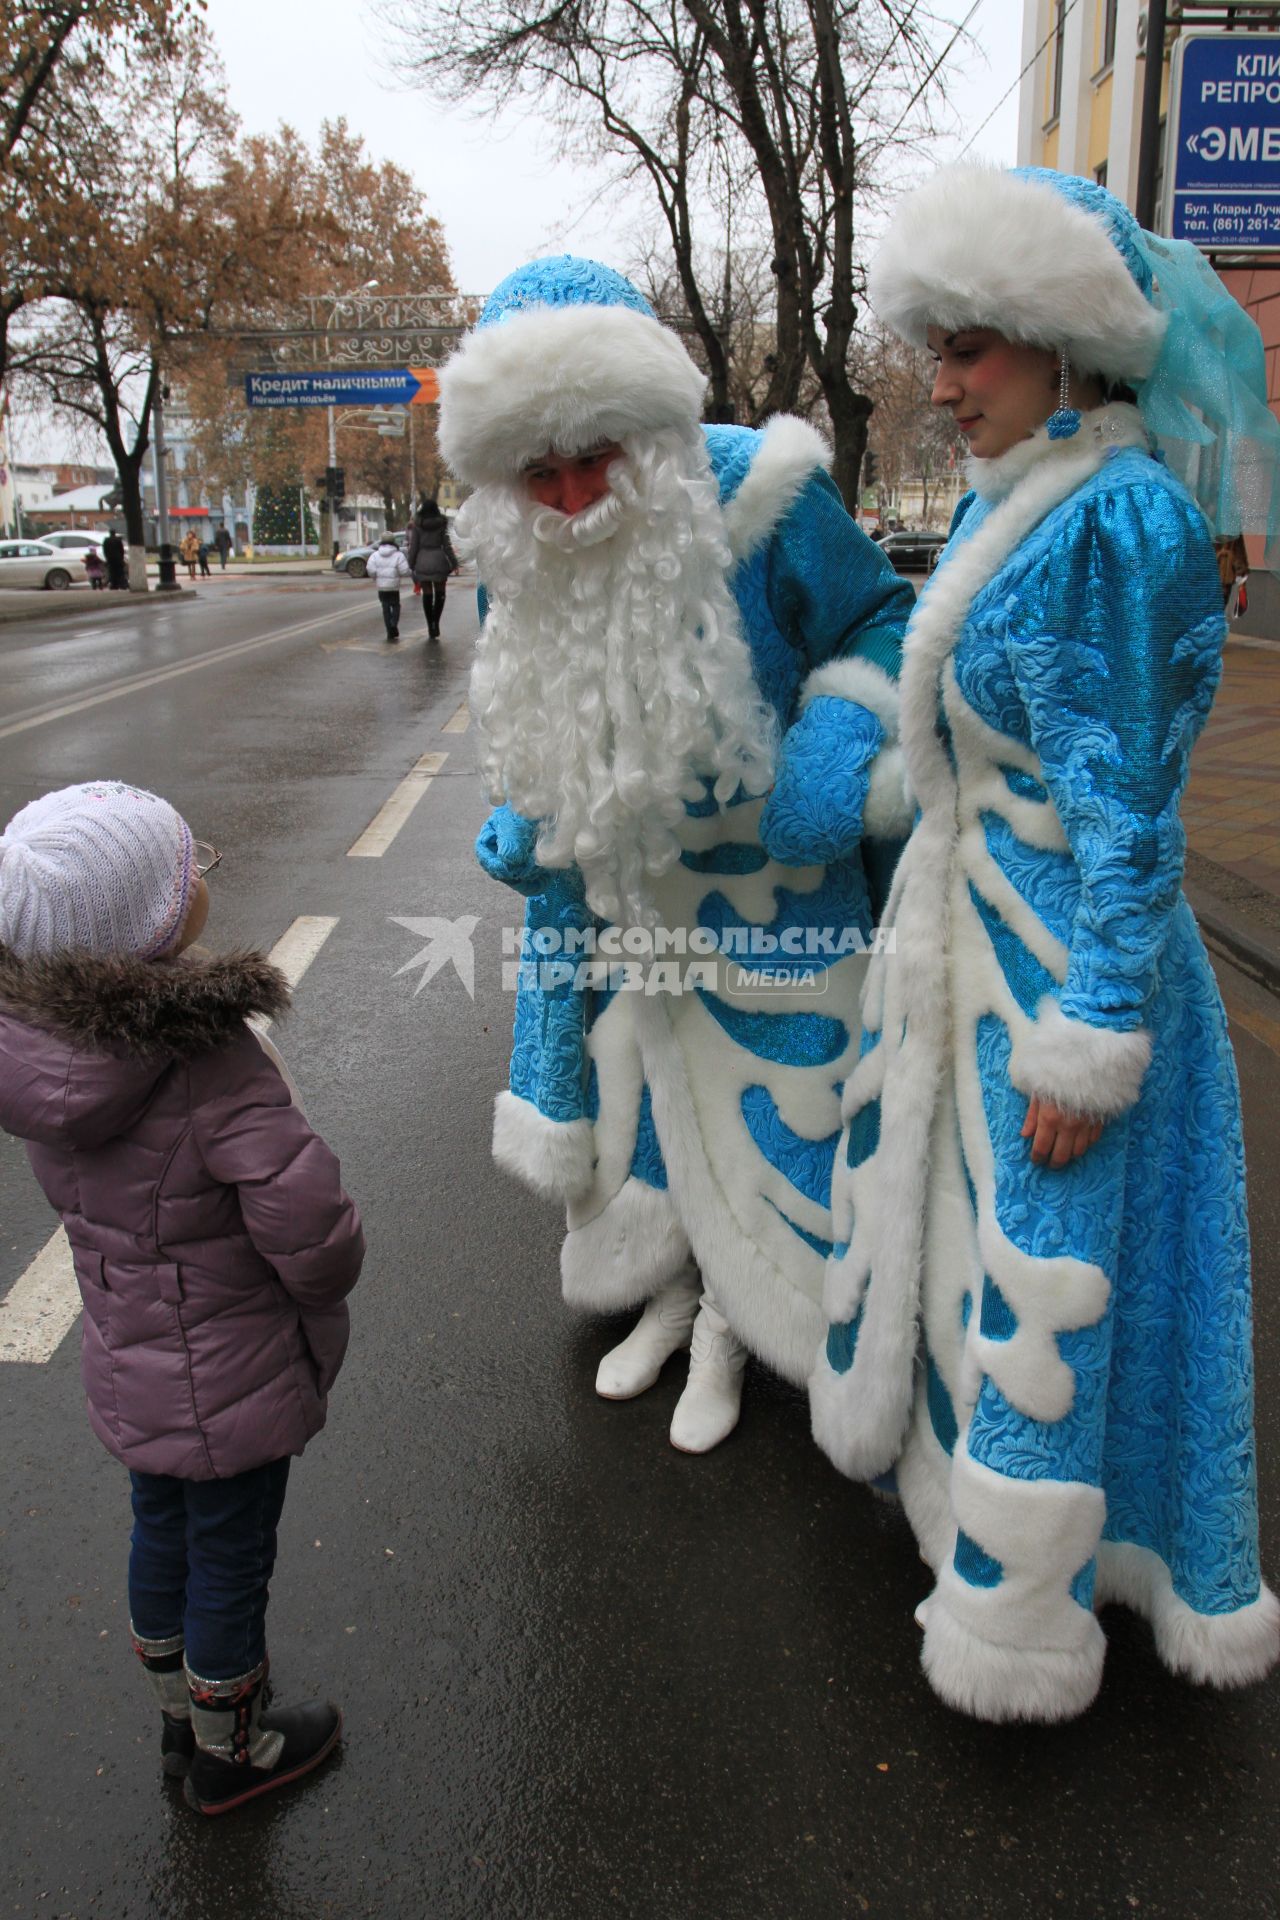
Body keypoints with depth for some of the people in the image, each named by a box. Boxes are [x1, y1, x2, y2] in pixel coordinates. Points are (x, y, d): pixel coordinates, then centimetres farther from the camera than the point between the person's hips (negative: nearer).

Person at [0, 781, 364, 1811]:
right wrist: (321, 1302, -11)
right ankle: (229, 1752, 44)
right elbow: (314, 1231, -32)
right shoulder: (213, 1061, -34)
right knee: (230, 1562, 18)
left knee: (165, 1534, 28)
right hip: (231, 1380, -7)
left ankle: (183, 1719, 53)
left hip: (128, 1366, 7)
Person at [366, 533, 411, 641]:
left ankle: (390, 632, 5)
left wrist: (375, 579, 11)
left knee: (385, 608, 9)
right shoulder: (398, 555, -5)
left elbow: (371, 570, -8)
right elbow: (404, 571, -12)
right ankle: (394, 624, -8)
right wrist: (412, 575, 8)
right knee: (395, 606, 14)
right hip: (394, 587, -2)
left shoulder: (375, 555, 1)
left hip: (381, 587, 2)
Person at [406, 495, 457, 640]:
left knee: (427, 595, 7)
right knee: (440, 593, 11)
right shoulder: (441, 524, -3)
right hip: (438, 560, -1)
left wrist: (410, 563, 7)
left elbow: (413, 546, -1)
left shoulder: (417, 525, -1)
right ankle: (436, 623, -3)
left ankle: (430, 628, 6)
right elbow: (446, 545, -3)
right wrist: (454, 563, 3)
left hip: (422, 562, 1)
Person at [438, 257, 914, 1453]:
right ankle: (669, 1287, 39)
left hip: (759, 883, -4)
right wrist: (520, 821, -1)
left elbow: (879, 623, -10)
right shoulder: (516, 557, -8)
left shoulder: (759, 499, -23)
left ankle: (732, 1323, 29)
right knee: (635, 1081, 15)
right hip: (614, 885, 4)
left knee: (758, 1099, 5)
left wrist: (836, 748, -27)